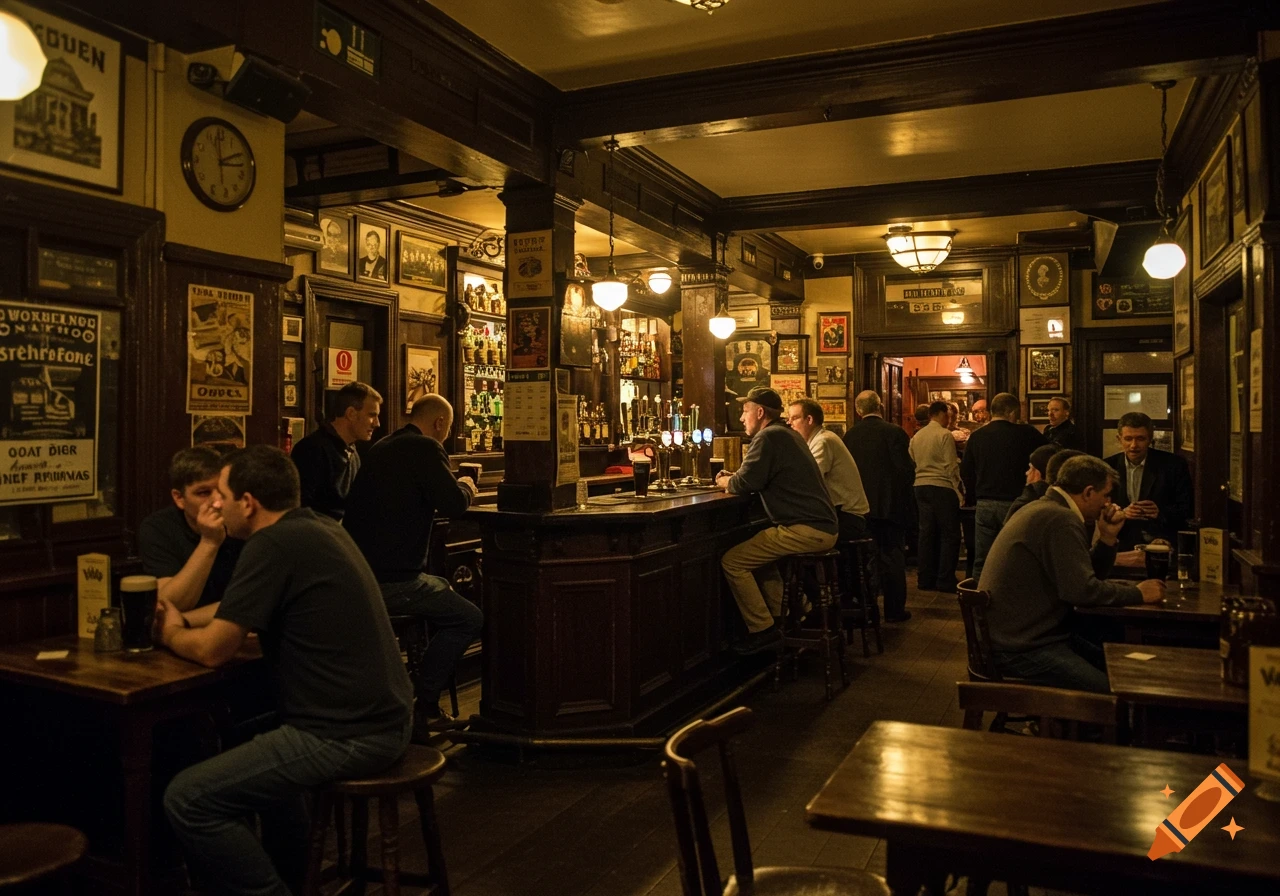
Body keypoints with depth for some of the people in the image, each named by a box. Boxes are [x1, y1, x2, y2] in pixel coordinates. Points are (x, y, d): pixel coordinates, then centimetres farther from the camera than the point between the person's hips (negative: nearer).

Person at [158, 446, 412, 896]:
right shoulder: (317, 527, 11)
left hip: (349, 736, -10)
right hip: (386, 717, 10)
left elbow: (213, 650, -11)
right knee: (258, 747, 34)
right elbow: (238, 610, 26)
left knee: (187, 798, -7)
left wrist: (170, 635, 9)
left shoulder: (274, 545, -17)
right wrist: (183, 619, 15)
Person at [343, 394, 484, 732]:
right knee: (469, 618, 0)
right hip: (390, 580, -9)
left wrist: (456, 489, 22)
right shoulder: (425, 448, -10)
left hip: (361, 573, 10)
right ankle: (422, 708, 6)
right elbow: (455, 504, -17)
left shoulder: (382, 448, 16)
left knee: (444, 589, 29)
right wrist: (466, 487, 5)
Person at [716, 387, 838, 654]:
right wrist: (733, 479, 16)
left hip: (806, 530, -10)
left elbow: (746, 483, -17)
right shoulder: (788, 434, 20)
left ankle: (763, 631, -2)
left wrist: (726, 482, 5)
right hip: (823, 527, 10)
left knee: (732, 561, -7)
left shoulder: (769, 436, -11)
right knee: (759, 554, 29)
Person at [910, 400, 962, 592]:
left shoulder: (916, 437, 10)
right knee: (949, 535, 0)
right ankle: (945, 580, -1)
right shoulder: (944, 435, -9)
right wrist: (957, 489, -7)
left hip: (921, 486, 7)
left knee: (927, 533, 11)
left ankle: (925, 579, 14)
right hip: (942, 487, -7)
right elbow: (951, 466, -12)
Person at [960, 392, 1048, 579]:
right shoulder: (1025, 434, -5)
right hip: (1014, 503, -3)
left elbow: (965, 472, 9)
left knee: (981, 562, 8)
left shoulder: (976, 437, 4)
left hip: (984, 505, 3)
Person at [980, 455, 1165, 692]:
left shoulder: (1044, 510, 15)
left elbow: (1088, 576, 18)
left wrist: (1107, 537, 4)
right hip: (1020, 648, -11)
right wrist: (1137, 593, -10)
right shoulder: (1061, 520, -17)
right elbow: (1082, 590, -24)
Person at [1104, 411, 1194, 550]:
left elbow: (1187, 507, 1)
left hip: (1165, 544, 0)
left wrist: (1160, 512, -19)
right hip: (1122, 544, 0)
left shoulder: (1173, 464, 2)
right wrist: (1122, 513, -17)